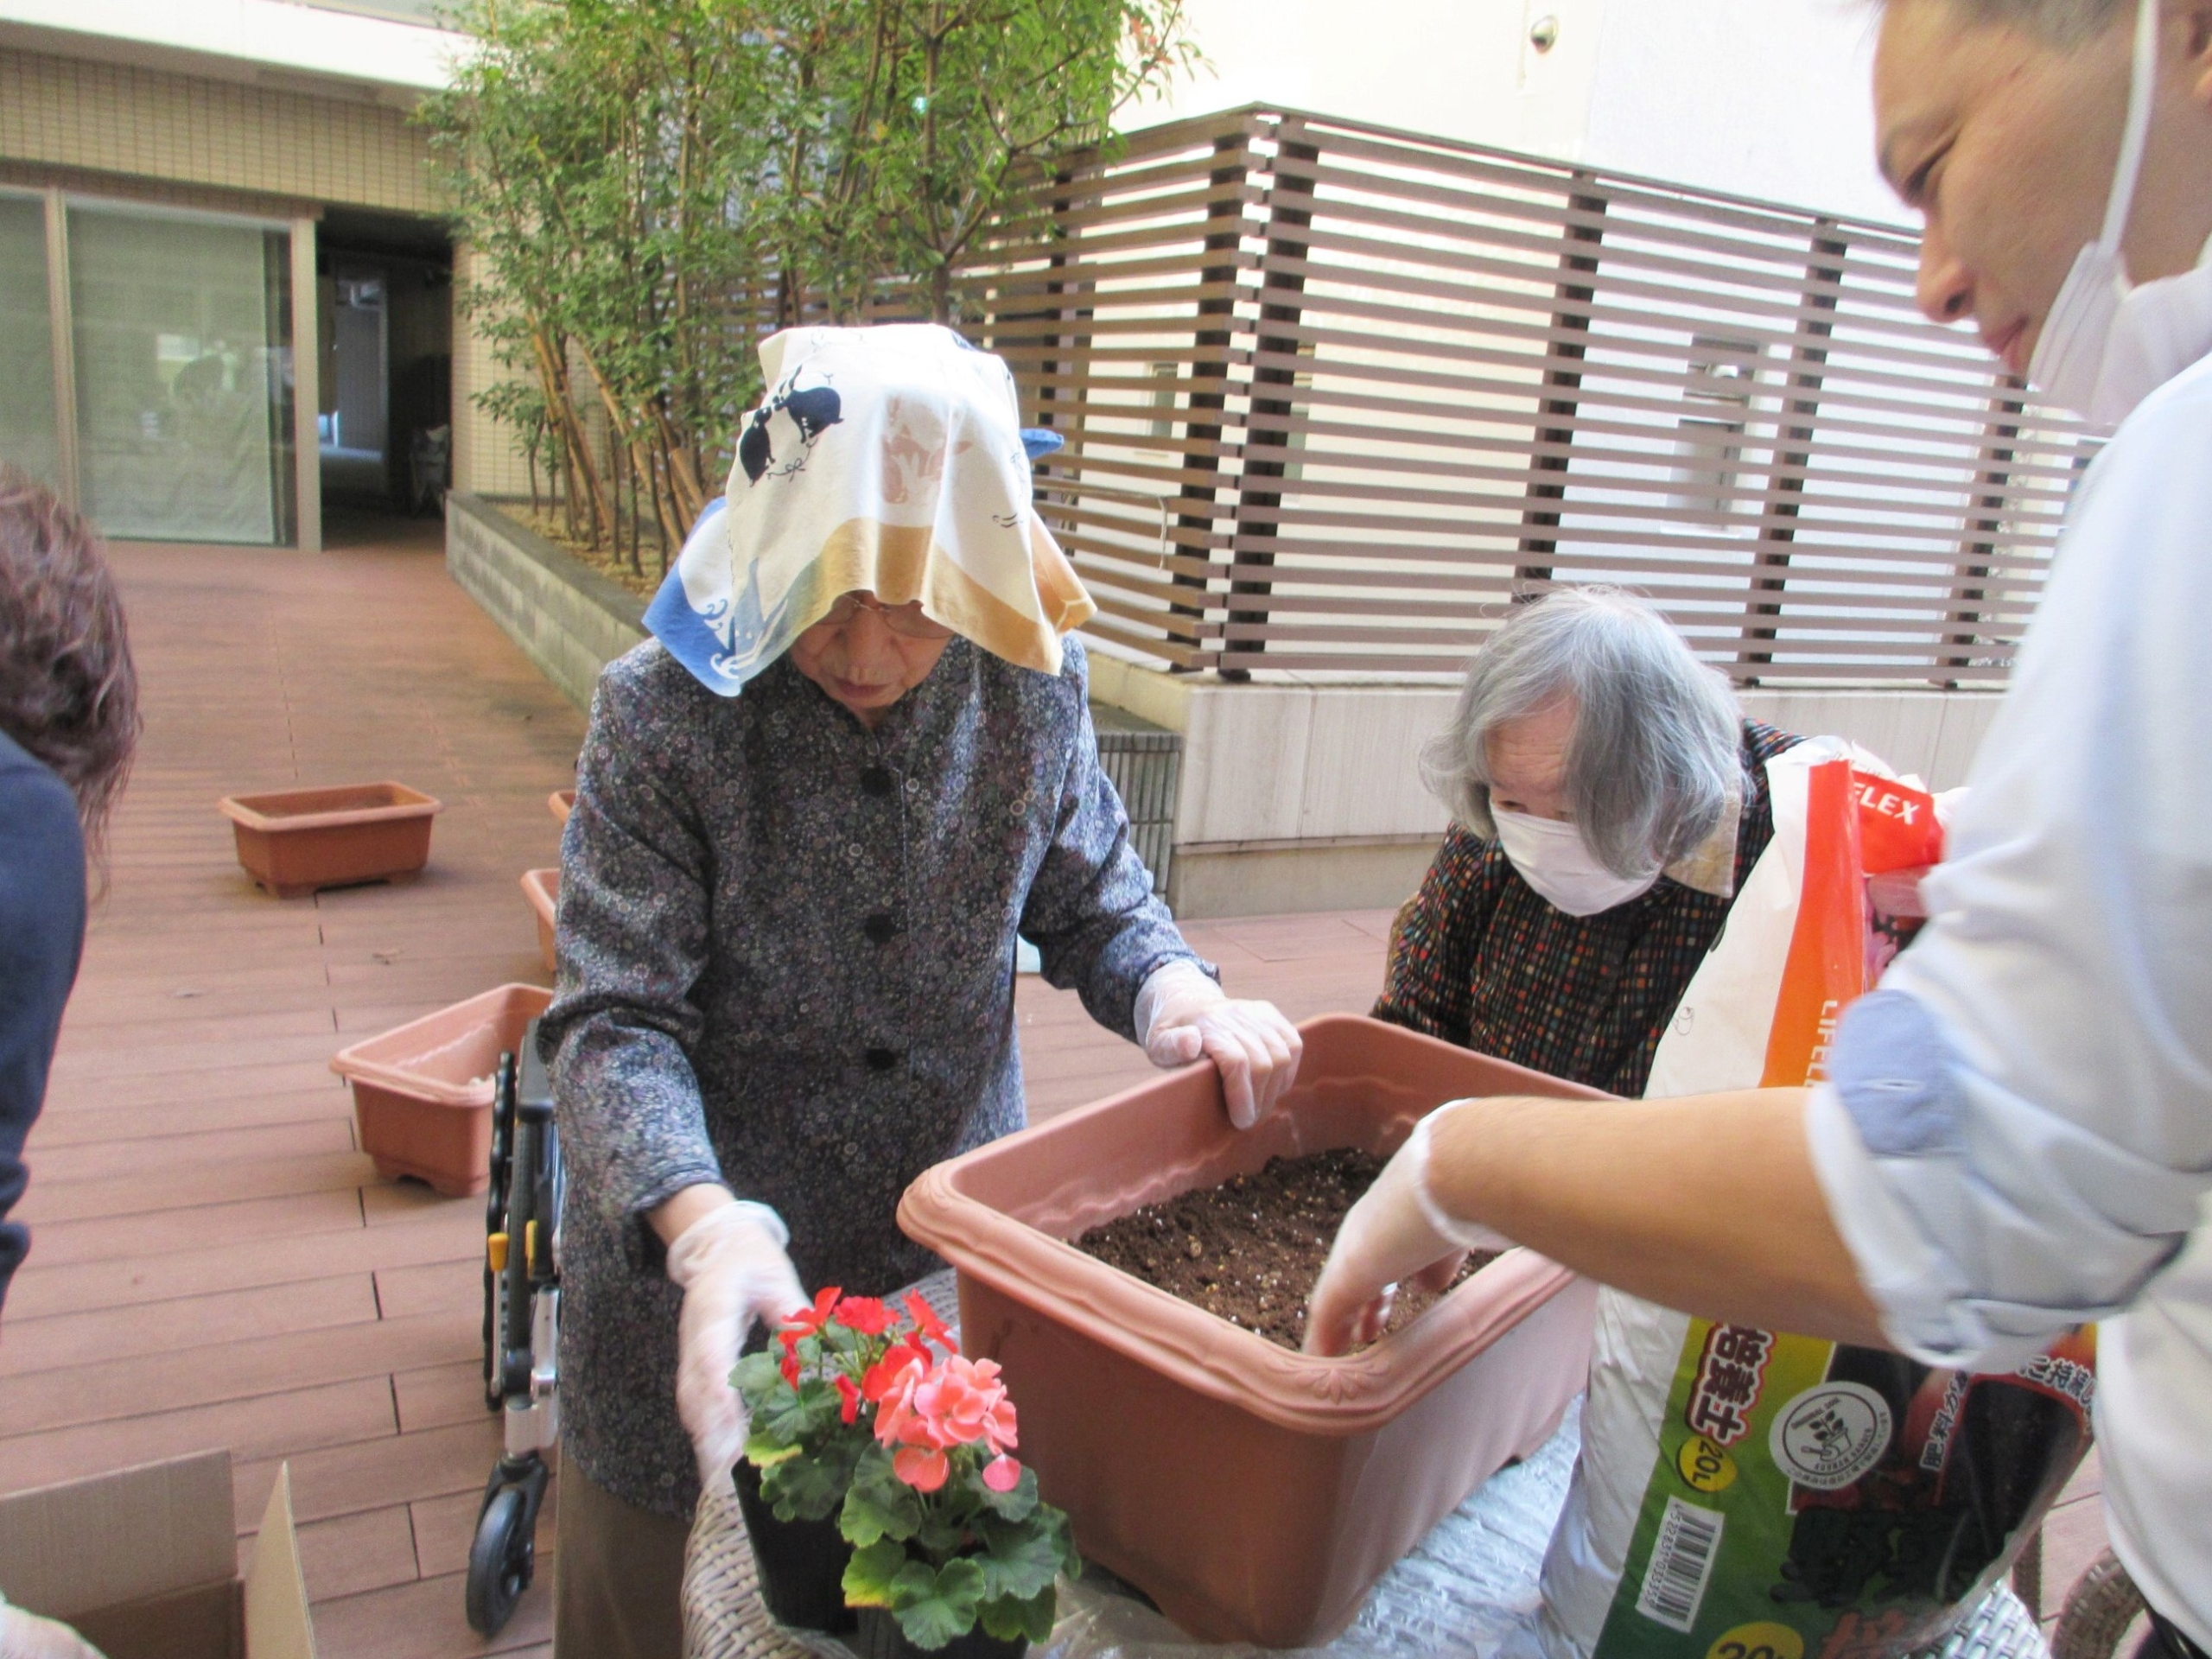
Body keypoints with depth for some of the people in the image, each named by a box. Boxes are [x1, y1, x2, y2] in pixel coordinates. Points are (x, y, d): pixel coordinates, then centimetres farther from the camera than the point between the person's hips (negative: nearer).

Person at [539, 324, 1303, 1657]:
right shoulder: (665, 712, -19)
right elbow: (618, 1024, -21)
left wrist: (1179, 995, -19)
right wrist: (705, 1228, -37)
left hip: (956, 1247, 3)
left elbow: (1093, 899, 3)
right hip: (696, 1260, -2)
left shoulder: (1035, 684, -10)